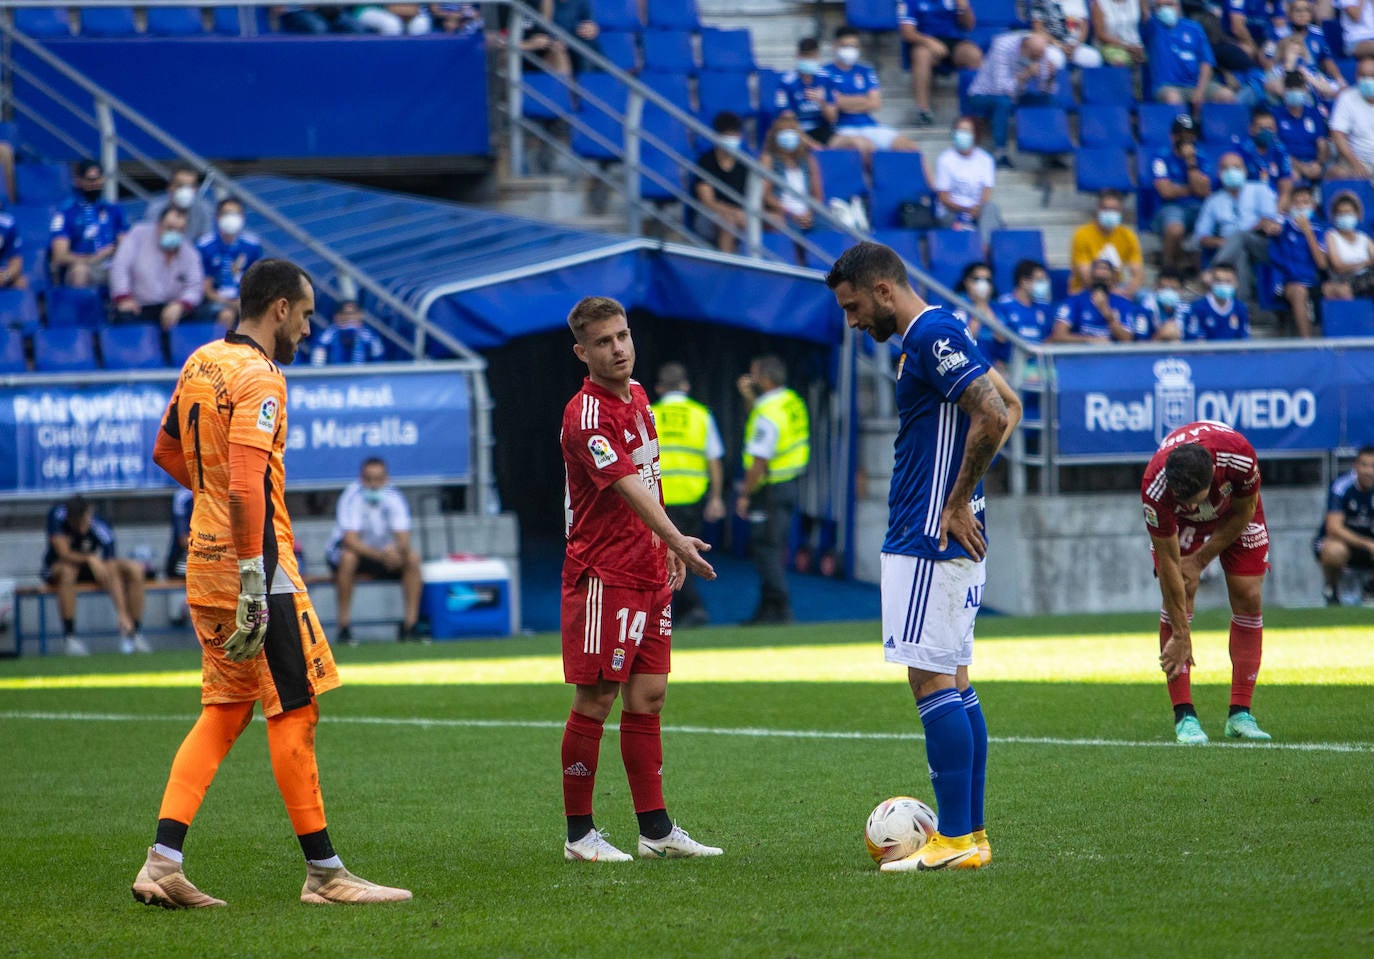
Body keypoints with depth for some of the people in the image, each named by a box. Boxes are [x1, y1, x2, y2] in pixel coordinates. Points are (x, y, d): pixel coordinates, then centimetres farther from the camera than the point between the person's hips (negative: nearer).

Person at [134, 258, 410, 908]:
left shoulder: (201, 362, 12)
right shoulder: (258, 378, -15)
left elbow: (166, 452, 25)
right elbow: (245, 488, -24)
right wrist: (252, 584, -26)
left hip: (205, 561, 9)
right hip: (253, 561, -9)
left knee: (223, 711, 11)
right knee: (294, 709, -1)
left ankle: (163, 862, 2)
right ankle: (323, 873, 4)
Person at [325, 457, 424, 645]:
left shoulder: (393, 497, -12)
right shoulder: (352, 497, -22)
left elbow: (403, 539, -19)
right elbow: (350, 540, -33)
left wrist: (400, 550, -44)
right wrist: (380, 554, -48)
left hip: (383, 552, 4)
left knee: (413, 558, -21)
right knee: (348, 557, -36)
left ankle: (409, 625, -17)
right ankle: (344, 627, -30)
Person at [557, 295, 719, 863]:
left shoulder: (636, 397, 11)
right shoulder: (586, 415, -17)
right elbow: (626, 486, -29)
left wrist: (669, 550, 17)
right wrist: (675, 538, -40)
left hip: (648, 574, 8)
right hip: (602, 576, -8)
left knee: (648, 695, 8)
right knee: (596, 698, -4)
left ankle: (655, 828, 12)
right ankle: (579, 833, 3)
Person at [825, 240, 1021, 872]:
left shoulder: (932, 335, -14)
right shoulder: (930, 335, 17)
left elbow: (994, 416, -23)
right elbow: (1008, 407, 24)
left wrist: (956, 503, -16)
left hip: (930, 538, -11)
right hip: (932, 536, 11)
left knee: (932, 681, -11)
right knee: (953, 686, 11)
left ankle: (955, 841, -12)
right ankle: (972, 834, 13)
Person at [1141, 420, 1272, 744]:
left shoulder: (1239, 455, -40)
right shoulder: (1155, 489, -40)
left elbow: (1244, 511, -17)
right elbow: (1168, 562, -30)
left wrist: (1202, 559, -15)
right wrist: (1180, 634, -27)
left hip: (1236, 512, 1)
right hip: (1177, 522, -1)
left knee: (1248, 597, -9)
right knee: (1178, 595, -17)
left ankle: (1241, 714, -4)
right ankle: (1184, 715, -14)